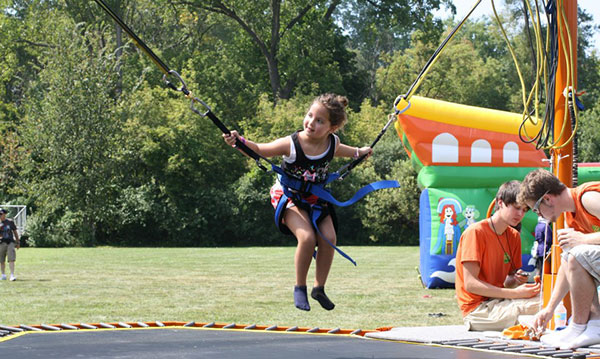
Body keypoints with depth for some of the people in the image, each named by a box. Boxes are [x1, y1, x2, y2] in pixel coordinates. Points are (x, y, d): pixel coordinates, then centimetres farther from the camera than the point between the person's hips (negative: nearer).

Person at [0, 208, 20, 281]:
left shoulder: (10, 222, 6)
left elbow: (15, 231, 13)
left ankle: (12, 275, -18)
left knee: (11, 259, -13)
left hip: (10, 242, -2)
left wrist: (18, 242, 12)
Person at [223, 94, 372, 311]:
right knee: (307, 237, -25)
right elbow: (260, 150, -22)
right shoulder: (291, 144, -28)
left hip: (316, 198, 4)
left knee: (329, 238, -13)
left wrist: (358, 153, 24)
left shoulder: (332, 142, -14)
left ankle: (319, 288, 6)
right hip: (289, 196, -4)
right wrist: (239, 141, -41)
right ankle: (299, 287, -6)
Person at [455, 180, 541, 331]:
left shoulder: (514, 236, 14)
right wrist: (516, 293, -19)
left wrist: (516, 279, -6)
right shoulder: (475, 232, -9)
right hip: (477, 310, -7)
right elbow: (470, 284, -16)